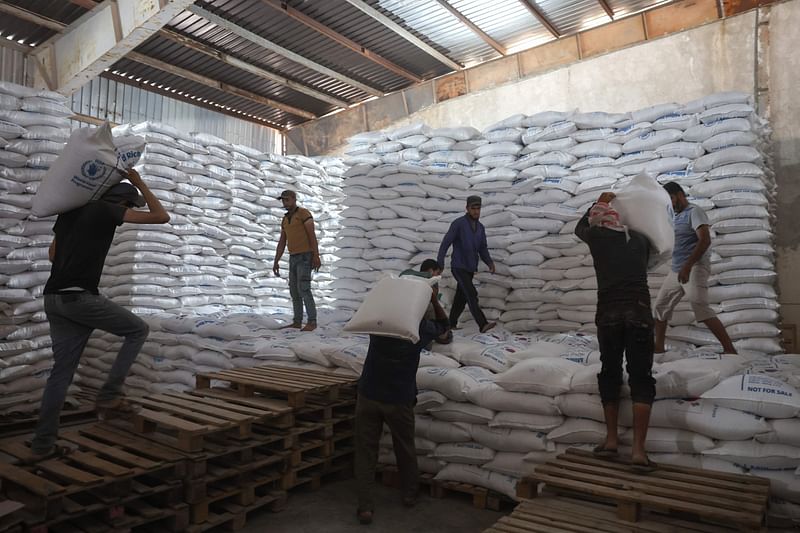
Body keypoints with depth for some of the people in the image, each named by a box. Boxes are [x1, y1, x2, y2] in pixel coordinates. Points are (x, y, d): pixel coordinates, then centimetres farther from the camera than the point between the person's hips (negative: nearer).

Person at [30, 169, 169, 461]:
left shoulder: (69, 211, 21)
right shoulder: (106, 209, -3)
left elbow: (53, 254, 29)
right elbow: (161, 217, -3)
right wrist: (139, 183, 6)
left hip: (53, 298, 8)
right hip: (80, 297, -8)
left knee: (62, 371, 11)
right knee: (138, 329, 7)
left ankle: (42, 444, 14)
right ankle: (108, 396, 2)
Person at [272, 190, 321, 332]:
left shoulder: (304, 213, -8)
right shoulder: (285, 220, 18)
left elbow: (312, 235, -15)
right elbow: (281, 243, 17)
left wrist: (316, 256, -22)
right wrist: (276, 262, 12)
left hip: (305, 257, -8)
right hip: (294, 258, 8)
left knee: (303, 289, -16)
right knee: (294, 291, 7)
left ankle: (312, 322, -11)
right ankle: (297, 322, 12)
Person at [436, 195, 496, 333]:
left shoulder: (480, 227, 8)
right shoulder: (458, 223, -13)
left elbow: (483, 251, 8)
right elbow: (445, 244, -15)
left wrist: (490, 264, -10)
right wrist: (439, 265, -20)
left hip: (470, 269, 7)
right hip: (459, 268, -7)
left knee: (461, 298, 10)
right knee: (472, 294, -19)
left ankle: (451, 324, 23)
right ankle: (483, 325, -24)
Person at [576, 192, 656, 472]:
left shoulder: (596, 236, 7)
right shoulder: (640, 238, 12)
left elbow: (580, 227, 29)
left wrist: (598, 203, 39)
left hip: (608, 314, 0)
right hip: (639, 313, 1)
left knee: (610, 374, 14)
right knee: (641, 378, 3)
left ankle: (611, 438, 16)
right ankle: (638, 449, -3)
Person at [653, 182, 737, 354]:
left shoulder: (694, 211, -8)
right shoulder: (676, 217, 19)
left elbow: (705, 240, -20)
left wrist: (687, 266, -27)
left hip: (695, 268, -9)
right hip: (676, 270, 9)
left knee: (701, 308, -20)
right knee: (660, 306, 10)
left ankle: (729, 349, -15)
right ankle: (659, 347, 20)